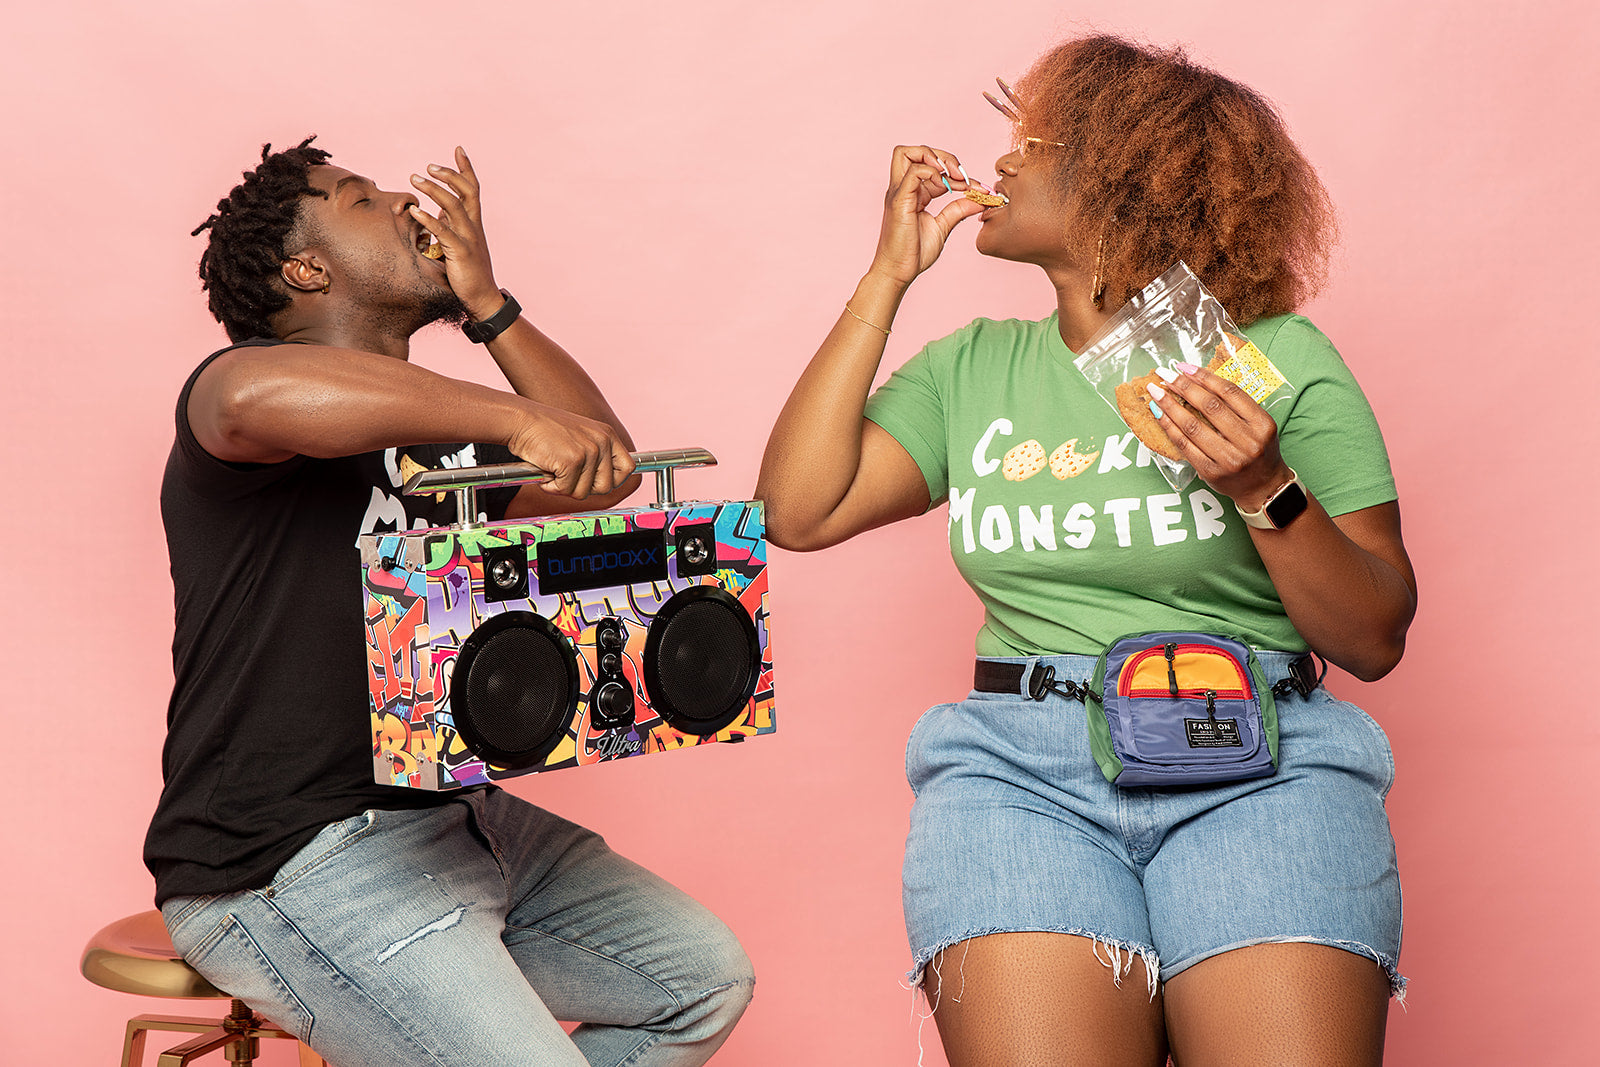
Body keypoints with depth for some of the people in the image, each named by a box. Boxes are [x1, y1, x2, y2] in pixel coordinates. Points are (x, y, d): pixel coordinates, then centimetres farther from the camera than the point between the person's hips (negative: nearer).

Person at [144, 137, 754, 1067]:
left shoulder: (437, 428, 20)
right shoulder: (239, 383, -8)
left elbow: (610, 474, 13)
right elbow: (259, 397, -34)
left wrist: (487, 304, 8)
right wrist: (517, 418, -34)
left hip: (456, 816, 9)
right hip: (288, 861, -9)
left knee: (706, 977, 8)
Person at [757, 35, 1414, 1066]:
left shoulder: (1276, 357, 7)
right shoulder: (972, 370, 17)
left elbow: (1377, 640, 5)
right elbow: (797, 509, 2)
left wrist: (1267, 491, -13)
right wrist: (890, 274, 9)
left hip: (1260, 766, -1)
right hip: (1018, 766, 2)